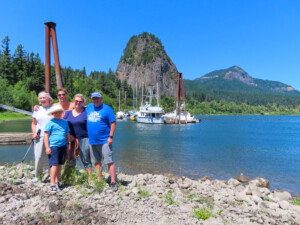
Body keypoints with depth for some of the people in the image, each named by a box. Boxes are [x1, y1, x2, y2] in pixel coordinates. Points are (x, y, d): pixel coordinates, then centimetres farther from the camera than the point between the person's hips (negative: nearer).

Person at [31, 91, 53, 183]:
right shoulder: (37, 110, 15)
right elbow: (34, 123, 19)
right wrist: (34, 133, 2)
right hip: (40, 137, 2)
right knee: (38, 156, 0)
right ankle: (37, 175, 16)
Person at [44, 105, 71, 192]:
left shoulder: (65, 122, 14)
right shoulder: (50, 123, -2)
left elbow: (67, 134, 20)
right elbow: (46, 135, -5)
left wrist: (69, 144, 16)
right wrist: (47, 147, -9)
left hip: (63, 146, 5)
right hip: (53, 146, -5)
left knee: (59, 164, 12)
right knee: (54, 165, -8)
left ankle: (57, 181, 25)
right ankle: (52, 184, -4)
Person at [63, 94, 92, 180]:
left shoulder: (86, 112, 0)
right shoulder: (68, 113, 12)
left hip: (84, 139, -4)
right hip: (71, 140, 4)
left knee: (86, 160, 1)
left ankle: (90, 179, 10)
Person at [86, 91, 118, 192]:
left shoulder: (107, 109, -5)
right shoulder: (88, 108, 11)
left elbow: (113, 123, -8)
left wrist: (111, 136, -14)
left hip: (104, 141, -5)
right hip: (92, 141, 6)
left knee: (109, 162, -6)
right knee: (97, 162, 14)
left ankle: (113, 183, 0)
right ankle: (99, 181, 25)